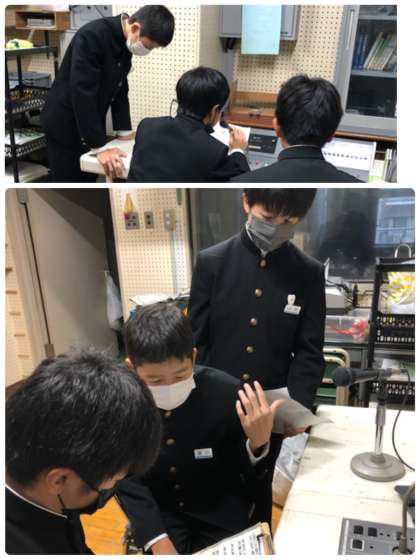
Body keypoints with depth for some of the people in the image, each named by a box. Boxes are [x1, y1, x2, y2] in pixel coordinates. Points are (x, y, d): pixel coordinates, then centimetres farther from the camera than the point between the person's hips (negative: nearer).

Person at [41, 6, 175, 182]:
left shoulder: (126, 42, -2)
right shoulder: (92, 36, -27)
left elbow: (120, 89, 7)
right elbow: (82, 94, -30)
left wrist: (124, 131, 2)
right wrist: (100, 147, -29)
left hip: (89, 126, 8)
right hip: (64, 125, -8)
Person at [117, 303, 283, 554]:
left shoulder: (226, 392, -24)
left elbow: (247, 472, -11)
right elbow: (127, 481, -8)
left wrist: (258, 443, -32)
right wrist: (159, 543, -19)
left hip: (221, 511, 0)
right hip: (159, 511, 1)